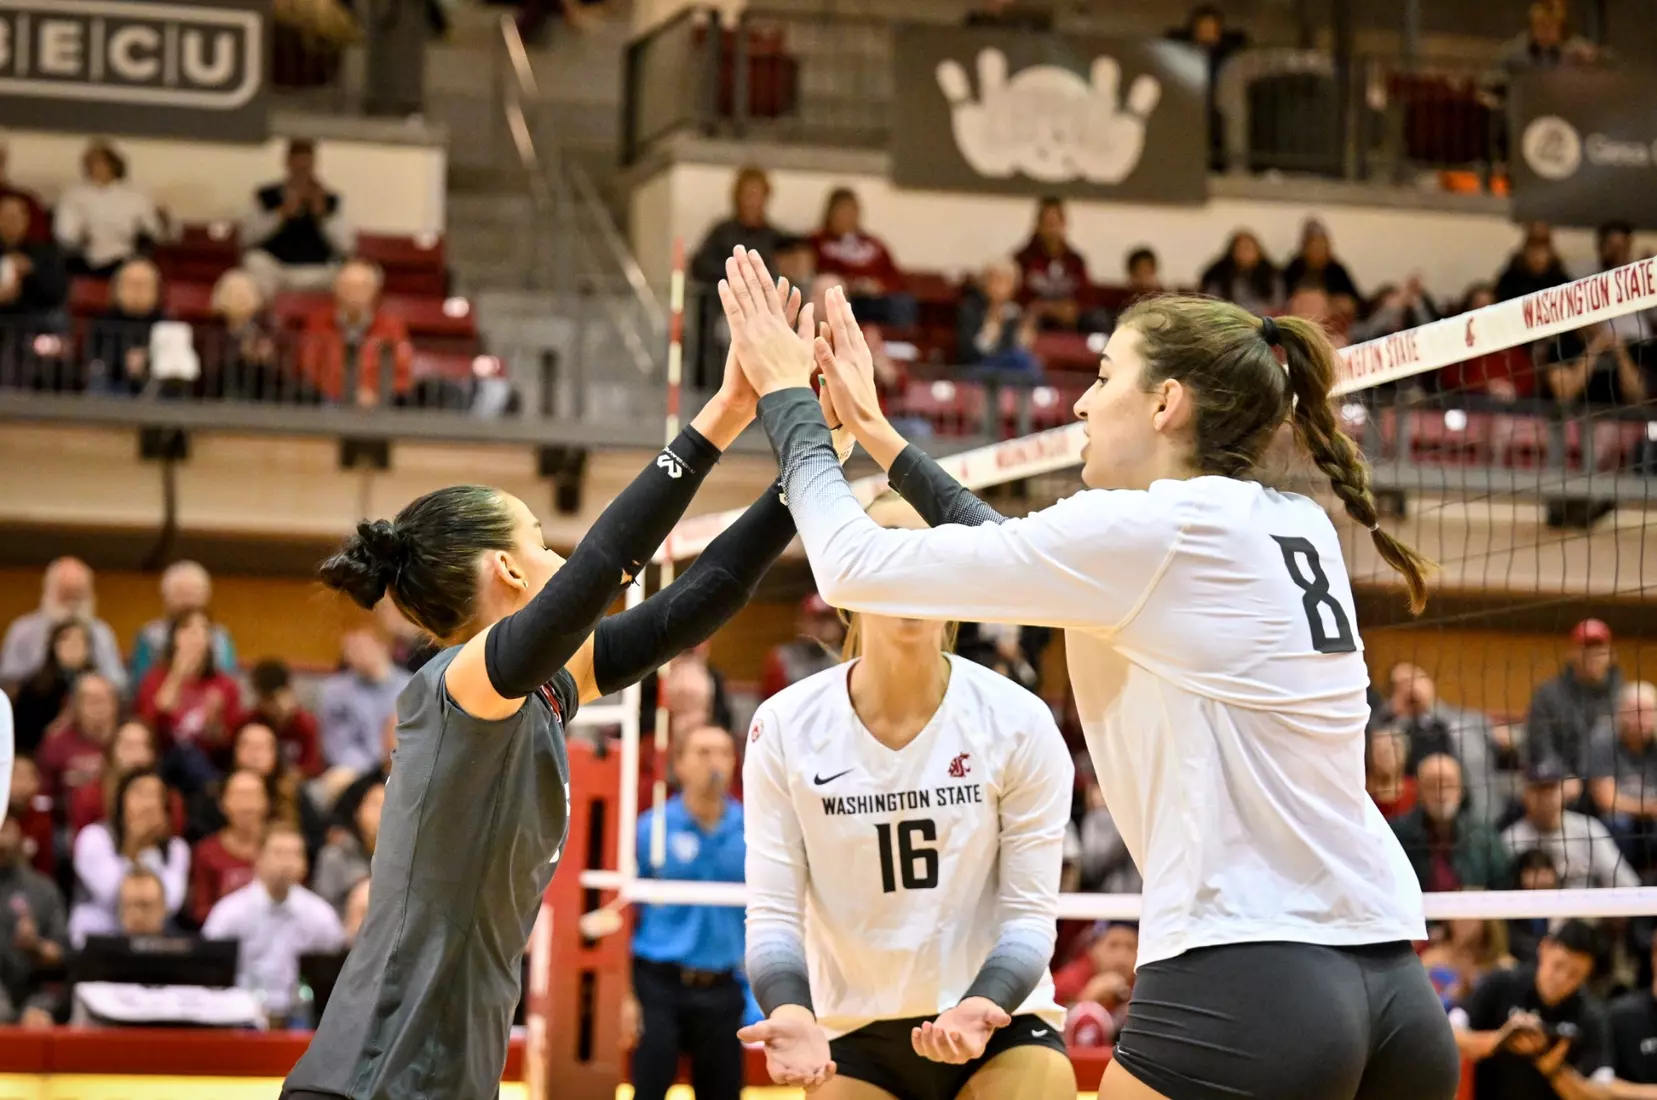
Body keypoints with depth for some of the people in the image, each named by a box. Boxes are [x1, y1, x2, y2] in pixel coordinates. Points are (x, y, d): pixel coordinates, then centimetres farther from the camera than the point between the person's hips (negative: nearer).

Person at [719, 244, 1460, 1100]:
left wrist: (788, 400, 12)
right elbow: (1027, 562, 27)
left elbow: (857, 569, -3)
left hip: (1241, 987, -8)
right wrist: (878, 436, 30)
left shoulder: (1144, 529, -6)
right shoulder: (1296, 526, 15)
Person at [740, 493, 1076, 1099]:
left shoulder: (1019, 722, -10)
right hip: (852, 1038, 1)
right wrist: (790, 1015, -27)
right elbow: (772, 911, -7)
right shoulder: (785, 727, -8)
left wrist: (981, 1008, -28)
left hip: (1001, 1020, -1)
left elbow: (1030, 912, -8)